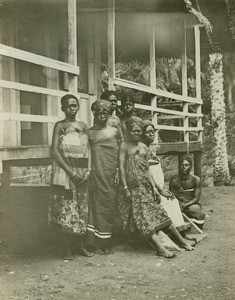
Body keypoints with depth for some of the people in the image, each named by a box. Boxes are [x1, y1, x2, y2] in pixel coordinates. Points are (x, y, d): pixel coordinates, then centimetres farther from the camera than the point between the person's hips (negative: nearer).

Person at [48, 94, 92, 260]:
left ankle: (81, 245, 16)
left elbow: (88, 149, 11)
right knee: (66, 208, -3)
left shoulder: (83, 126, 13)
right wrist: (71, 172, -14)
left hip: (82, 173, 4)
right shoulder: (60, 125, 0)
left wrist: (88, 169, -4)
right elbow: (54, 152, -8)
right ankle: (68, 248, 5)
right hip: (64, 172, -4)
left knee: (82, 209, 6)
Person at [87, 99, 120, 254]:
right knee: (96, 203, -3)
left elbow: (119, 153, 8)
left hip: (110, 173, 1)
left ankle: (107, 242, 10)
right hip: (95, 173, -1)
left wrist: (118, 171, 1)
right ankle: (99, 242, 3)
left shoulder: (114, 131, 9)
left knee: (109, 204, 2)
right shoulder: (89, 132, 7)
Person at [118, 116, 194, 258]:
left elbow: (147, 170, 13)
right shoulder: (125, 145, -4)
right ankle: (160, 248, -15)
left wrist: (154, 187, 6)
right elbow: (122, 167, -8)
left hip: (146, 187, 5)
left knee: (159, 213, 7)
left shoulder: (144, 148, 12)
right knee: (143, 217, -10)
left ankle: (181, 240, 14)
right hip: (133, 188, -5)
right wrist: (125, 188, -13)